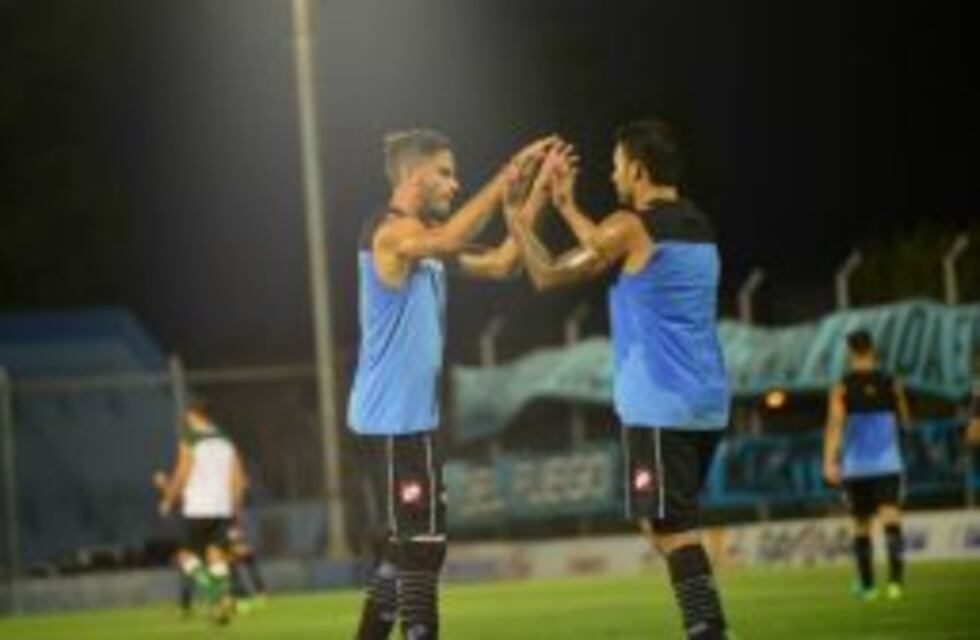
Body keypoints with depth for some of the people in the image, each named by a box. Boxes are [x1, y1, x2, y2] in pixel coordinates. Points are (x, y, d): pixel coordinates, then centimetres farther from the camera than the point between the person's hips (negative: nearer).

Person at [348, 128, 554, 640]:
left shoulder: (427, 240, 17)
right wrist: (510, 173, -33)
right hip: (392, 420, -10)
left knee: (401, 544, 14)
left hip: (410, 418, 10)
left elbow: (498, 265, 15)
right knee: (421, 544, -11)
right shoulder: (391, 233, -14)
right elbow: (450, 240, -35)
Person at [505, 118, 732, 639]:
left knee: (672, 530, -9)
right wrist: (566, 206, 32)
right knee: (671, 525, 18)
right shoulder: (698, 228, 14)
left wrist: (524, 219, 14)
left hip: (660, 406, -8)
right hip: (705, 403, 8)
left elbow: (548, 276, 0)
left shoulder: (631, 226, -10)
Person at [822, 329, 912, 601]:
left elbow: (835, 423, -15)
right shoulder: (891, 384, 4)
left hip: (855, 468, 0)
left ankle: (867, 586, 23)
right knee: (891, 521, -13)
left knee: (861, 526, 15)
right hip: (887, 465, 0)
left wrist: (829, 461, -21)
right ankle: (896, 577, -34)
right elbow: (904, 422, 16)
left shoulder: (842, 388, -1)